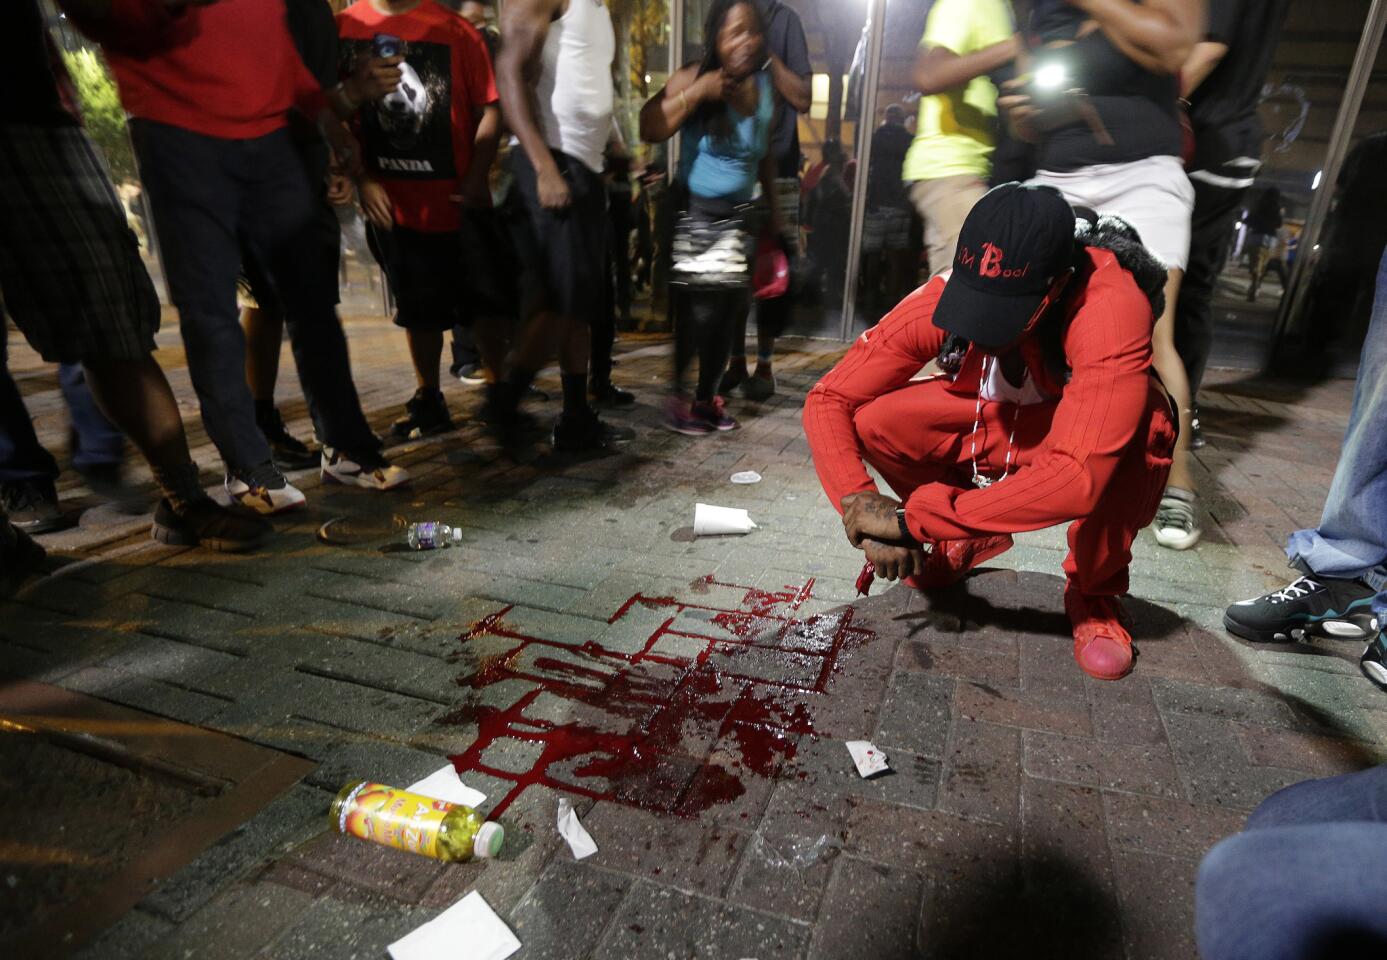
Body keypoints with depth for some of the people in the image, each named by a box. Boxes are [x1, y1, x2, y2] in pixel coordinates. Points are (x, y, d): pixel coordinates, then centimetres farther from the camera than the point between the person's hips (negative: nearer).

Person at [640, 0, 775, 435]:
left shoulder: (766, 88, 8)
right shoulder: (694, 78, -8)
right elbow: (649, 130, -21)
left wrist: (772, 210, 18)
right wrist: (697, 93, -24)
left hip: (736, 217, 5)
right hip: (693, 212, -5)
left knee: (726, 309, 4)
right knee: (698, 309, -9)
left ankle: (707, 396, 18)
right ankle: (678, 395, 6)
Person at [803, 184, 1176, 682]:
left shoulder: (1111, 307, -37)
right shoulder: (941, 298, -26)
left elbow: (1079, 476, -45)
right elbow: (828, 400, -22)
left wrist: (912, 519, -43)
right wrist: (862, 506, -37)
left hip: (1087, 434, -3)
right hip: (987, 422, 3)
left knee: (1139, 430, -39)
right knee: (870, 420, -23)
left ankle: (1094, 591, -7)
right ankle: (971, 538, 7)